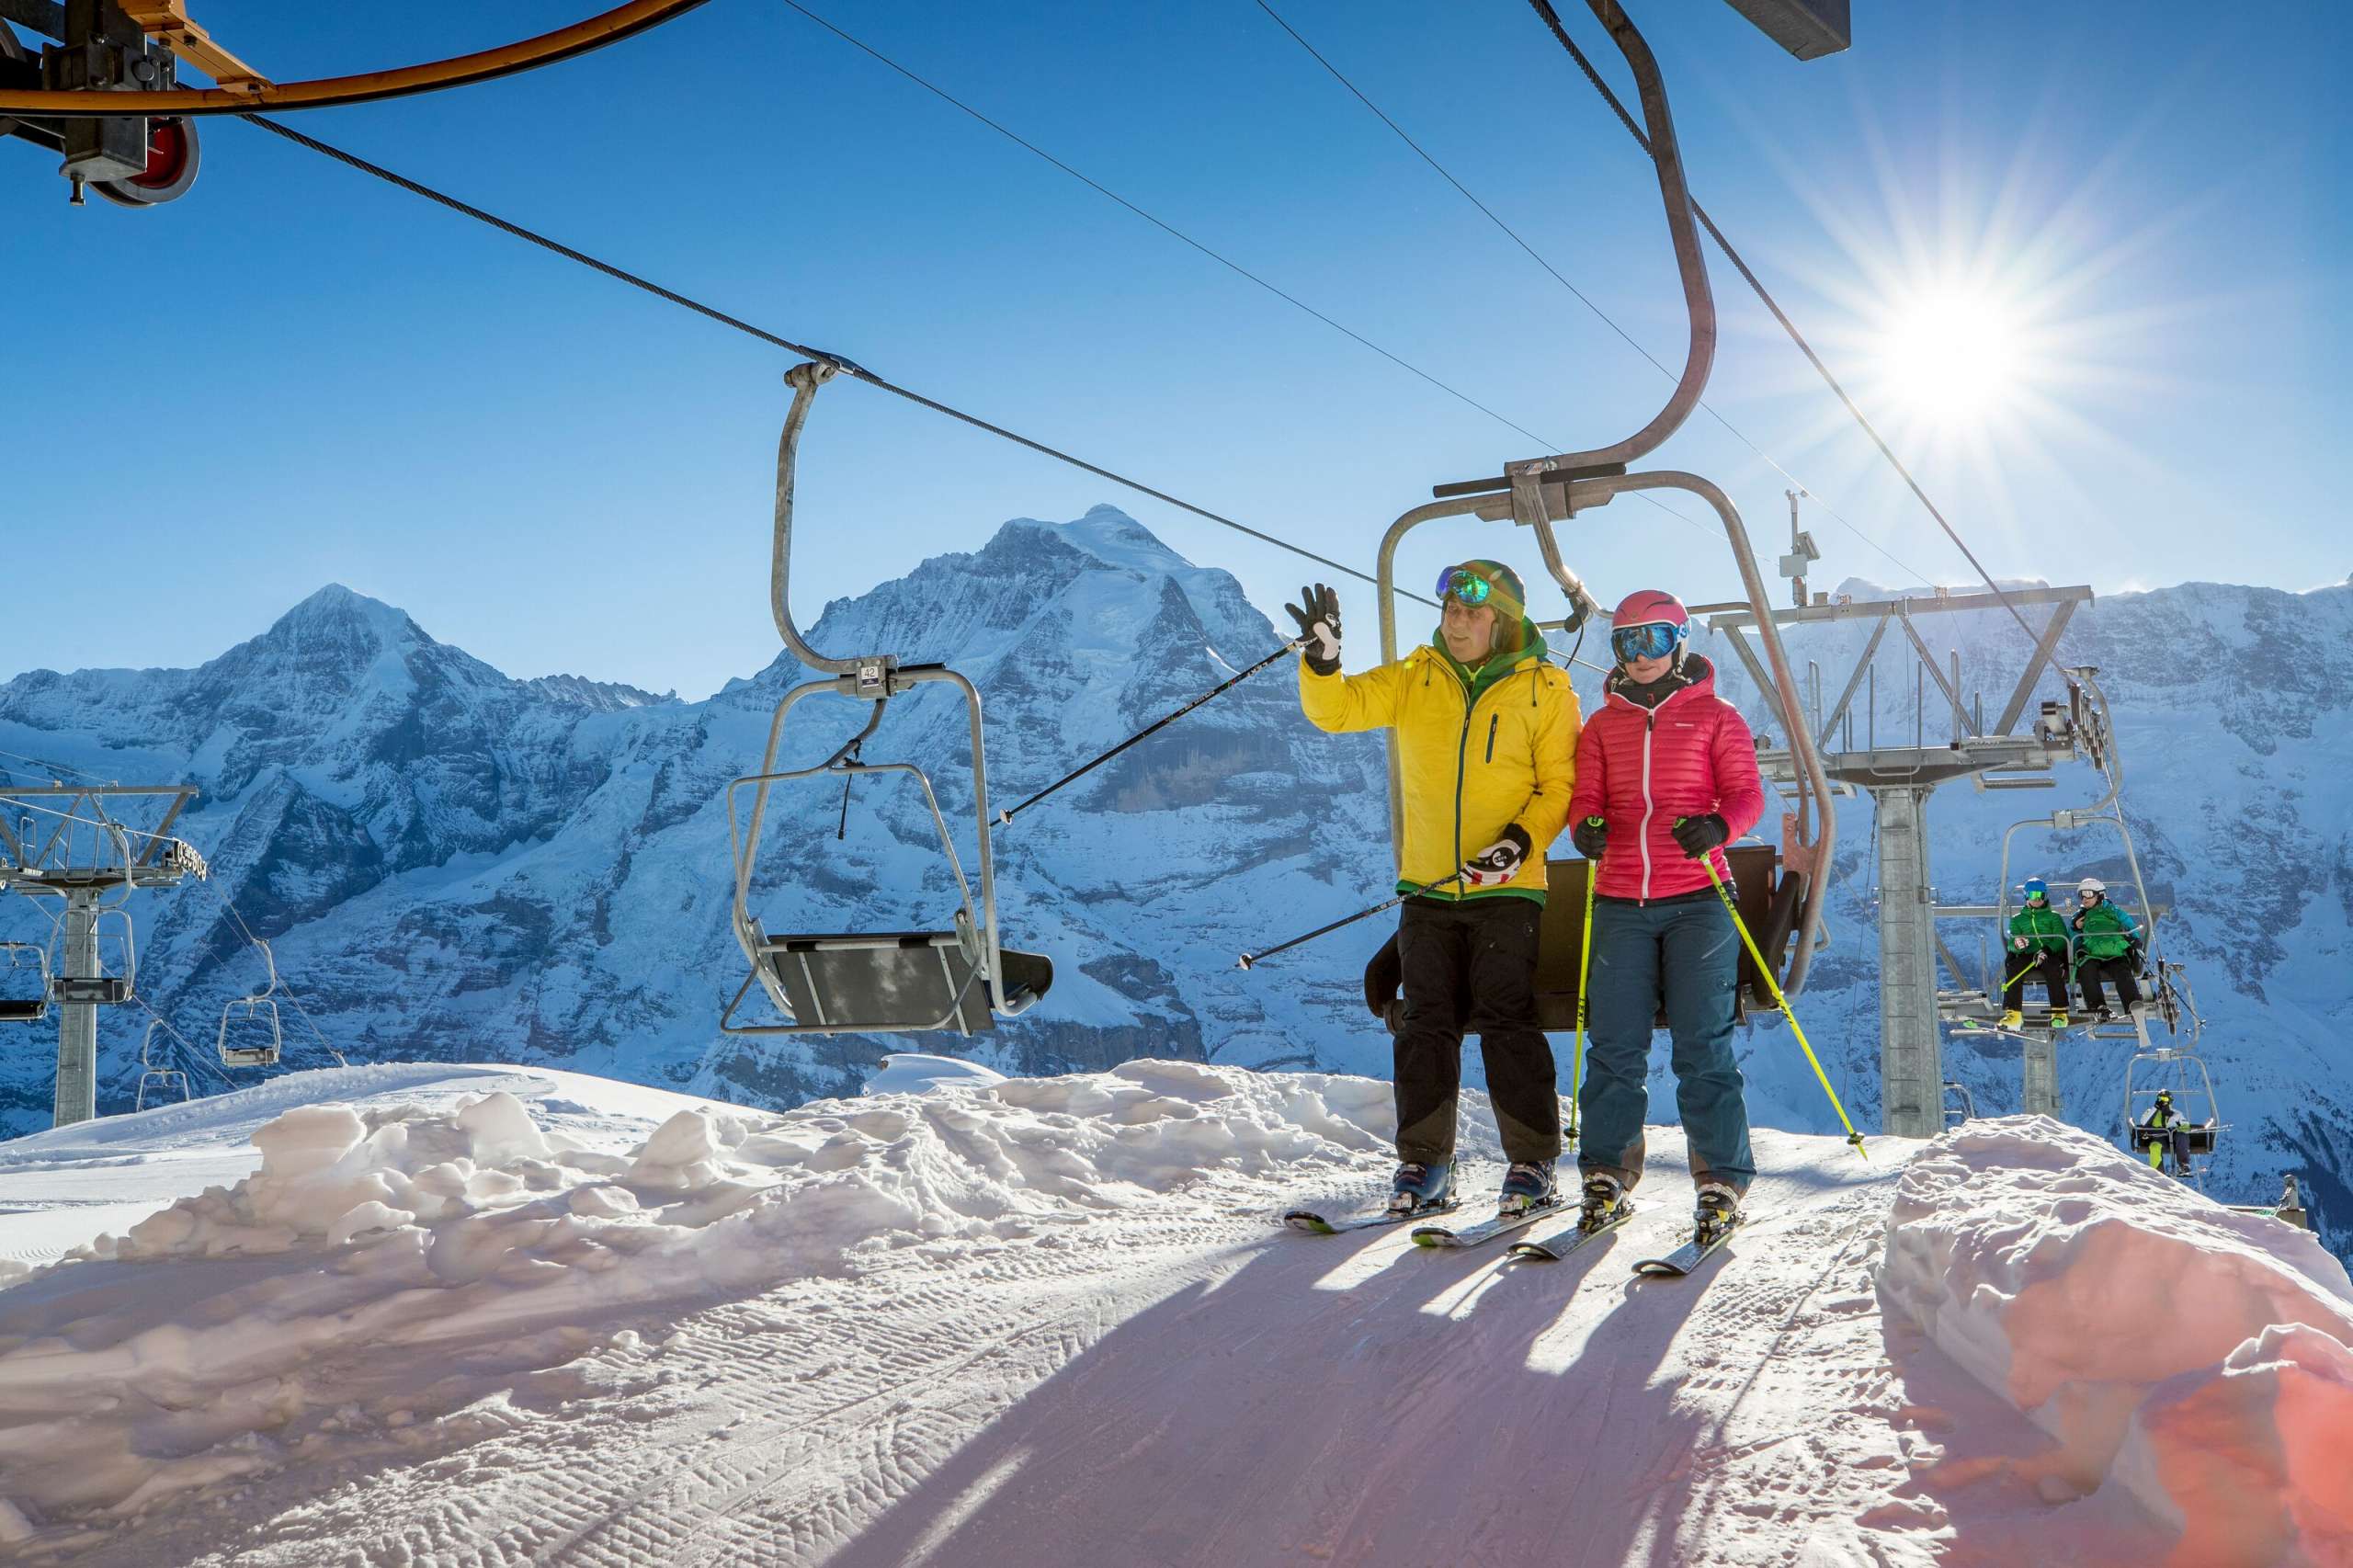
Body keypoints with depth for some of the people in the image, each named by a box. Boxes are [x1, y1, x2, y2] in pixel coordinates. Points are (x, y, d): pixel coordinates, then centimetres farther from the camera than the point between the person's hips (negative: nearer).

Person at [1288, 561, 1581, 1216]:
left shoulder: (1545, 690, 0)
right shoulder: (1415, 678, 7)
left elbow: (1560, 783, 1)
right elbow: (1338, 709, 0)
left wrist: (1524, 837, -15)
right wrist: (1323, 658, -19)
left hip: (1506, 888, -3)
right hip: (1428, 887, 3)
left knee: (1507, 1022, -4)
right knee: (1426, 1024, 5)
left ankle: (1533, 1161, 8)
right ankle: (1423, 1162, 13)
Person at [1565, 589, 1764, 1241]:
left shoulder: (1715, 716, 8)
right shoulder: (1603, 724, 16)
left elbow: (1747, 793, 1)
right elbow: (1585, 795, 10)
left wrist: (1718, 826, -21)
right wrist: (1586, 825, -14)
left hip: (1697, 899, -2)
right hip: (1620, 900, 2)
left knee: (1703, 1045, -3)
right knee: (1614, 1044, 1)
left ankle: (1721, 1180, 5)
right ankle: (1607, 1173, 10)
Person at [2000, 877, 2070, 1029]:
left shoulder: (2053, 917, 18)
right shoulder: (2017, 919, 23)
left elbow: (2062, 940, 3)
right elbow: (2011, 944, 12)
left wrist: (2047, 950, -19)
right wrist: (2016, 945, -16)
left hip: (2050, 955, -2)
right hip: (2026, 955, 2)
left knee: (2054, 972, -36)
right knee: (2013, 970, -31)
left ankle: (2059, 1012, -35)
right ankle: (2013, 1014, -35)